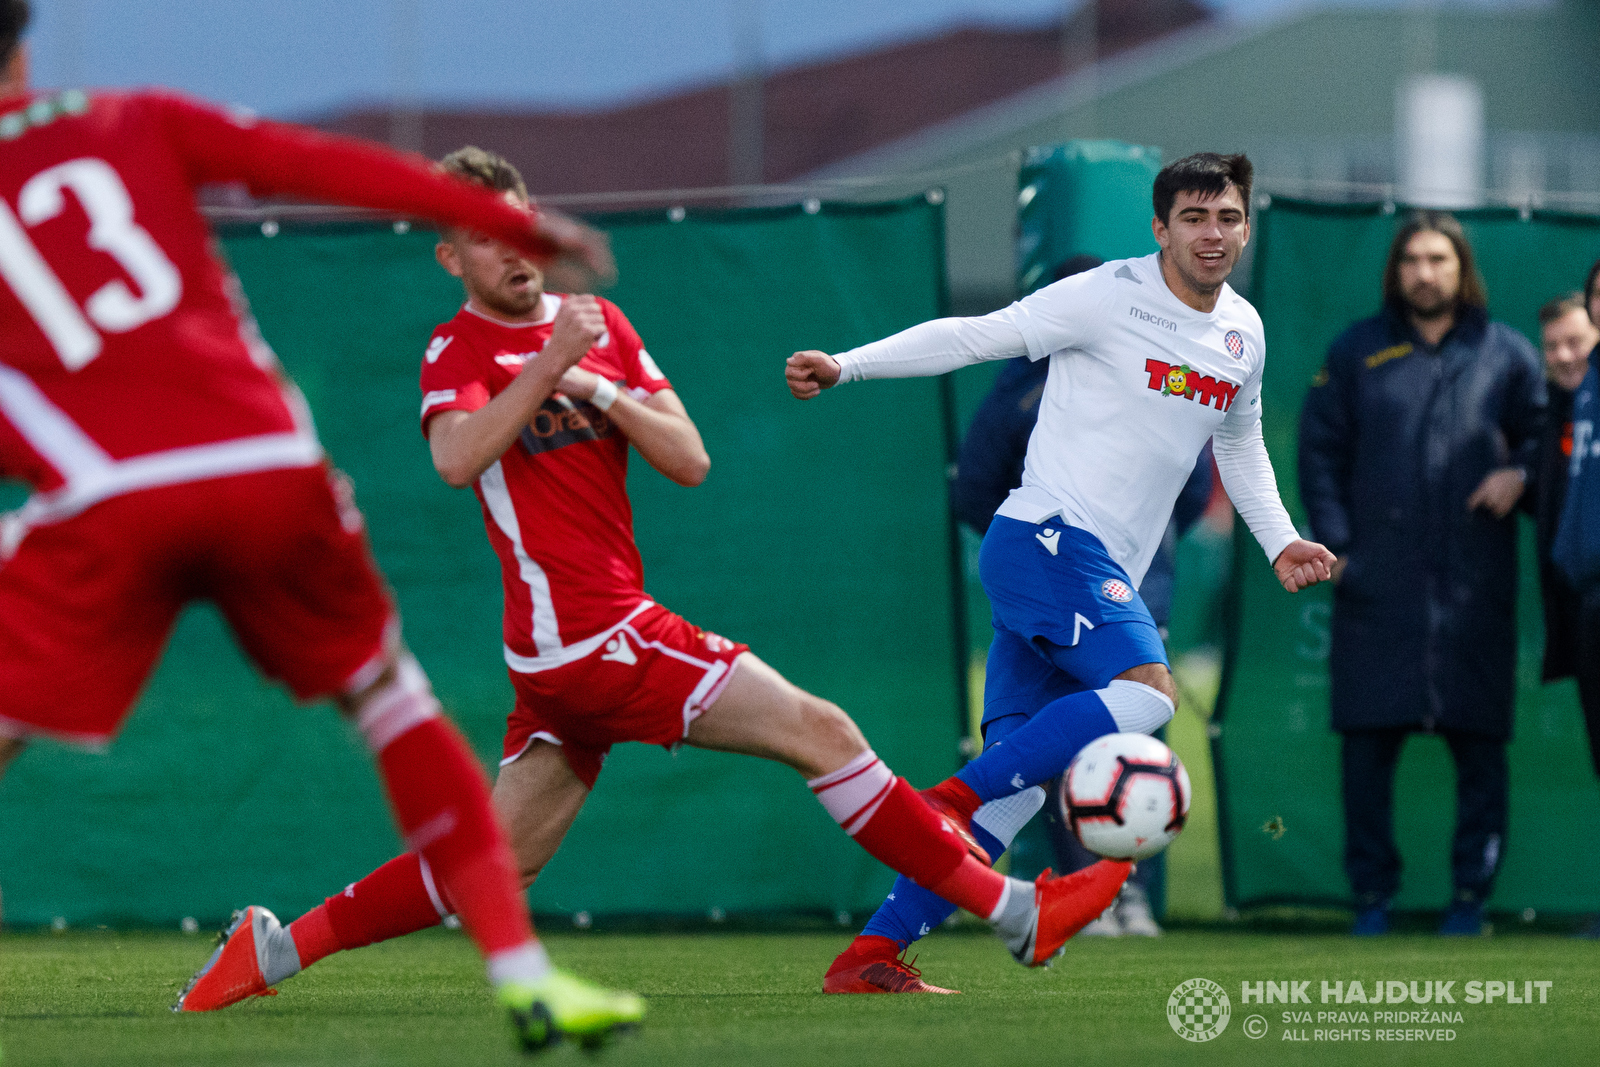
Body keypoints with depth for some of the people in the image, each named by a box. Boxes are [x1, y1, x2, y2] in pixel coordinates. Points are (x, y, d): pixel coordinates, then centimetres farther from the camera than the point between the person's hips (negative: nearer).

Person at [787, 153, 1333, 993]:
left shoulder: (1243, 332, 15)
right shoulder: (1108, 298, -8)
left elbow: (1239, 443, 32)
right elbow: (976, 336, -7)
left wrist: (1279, 542, 22)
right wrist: (845, 366, -14)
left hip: (1103, 574, 8)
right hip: (1046, 537, -8)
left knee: (1015, 788, 0)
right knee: (1147, 693, -29)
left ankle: (865, 960, -2)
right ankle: (948, 800, -23)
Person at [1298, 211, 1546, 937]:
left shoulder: (1505, 355, 9)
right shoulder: (1358, 353, 10)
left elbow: (1543, 436, 15)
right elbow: (1320, 448, 10)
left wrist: (1518, 474, -7)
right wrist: (1333, 543, 0)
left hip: (1475, 591, 0)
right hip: (1378, 584, 0)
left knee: (1479, 744, -2)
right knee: (1366, 743, -2)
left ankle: (1471, 896, 6)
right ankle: (1371, 896, 7)